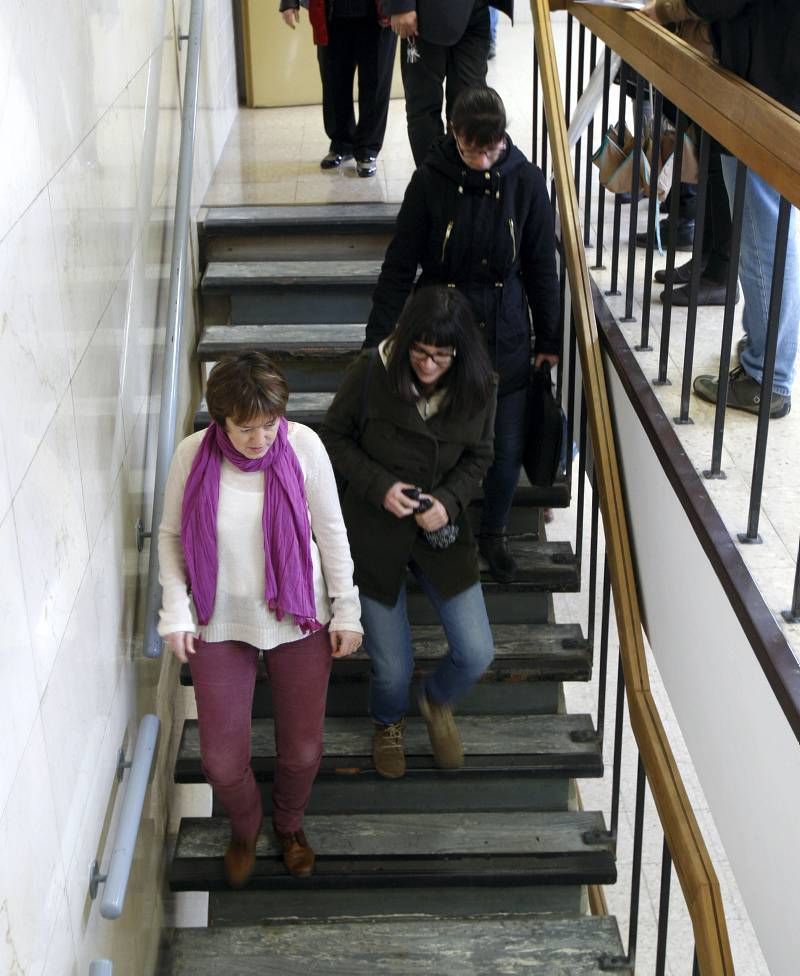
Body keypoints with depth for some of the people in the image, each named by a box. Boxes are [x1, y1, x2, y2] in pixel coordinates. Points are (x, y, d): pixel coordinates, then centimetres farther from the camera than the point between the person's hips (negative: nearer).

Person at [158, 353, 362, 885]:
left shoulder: (303, 445, -16)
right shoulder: (193, 455, -15)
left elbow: (332, 532, -6)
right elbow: (172, 537, -1)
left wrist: (347, 611, -3)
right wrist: (176, 612, -8)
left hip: (298, 619, 0)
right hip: (220, 624, 0)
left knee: (303, 747, 12)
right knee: (222, 758, 5)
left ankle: (289, 822, 46)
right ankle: (245, 827, 40)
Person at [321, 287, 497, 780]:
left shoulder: (477, 387, -11)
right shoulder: (372, 373, -18)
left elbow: (479, 457, 2)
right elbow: (335, 436, -5)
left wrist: (449, 500, -18)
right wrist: (378, 485, -20)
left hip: (441, 531, 2)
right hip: (376, 531, -2)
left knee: (477, 654, -1)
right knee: (393, 667, 5)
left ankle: (438, 702, 37)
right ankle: (389, 722, 43)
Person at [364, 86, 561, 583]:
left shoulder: (526, 181, -8)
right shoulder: (431, 180, -11)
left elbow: (541, 267, 1)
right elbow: (399, 267, -7)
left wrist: (550, 339, 6)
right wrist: (379, 337, -10)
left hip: (505, 337, 1)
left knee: (507, 448, 8)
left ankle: (495, 533, 34)